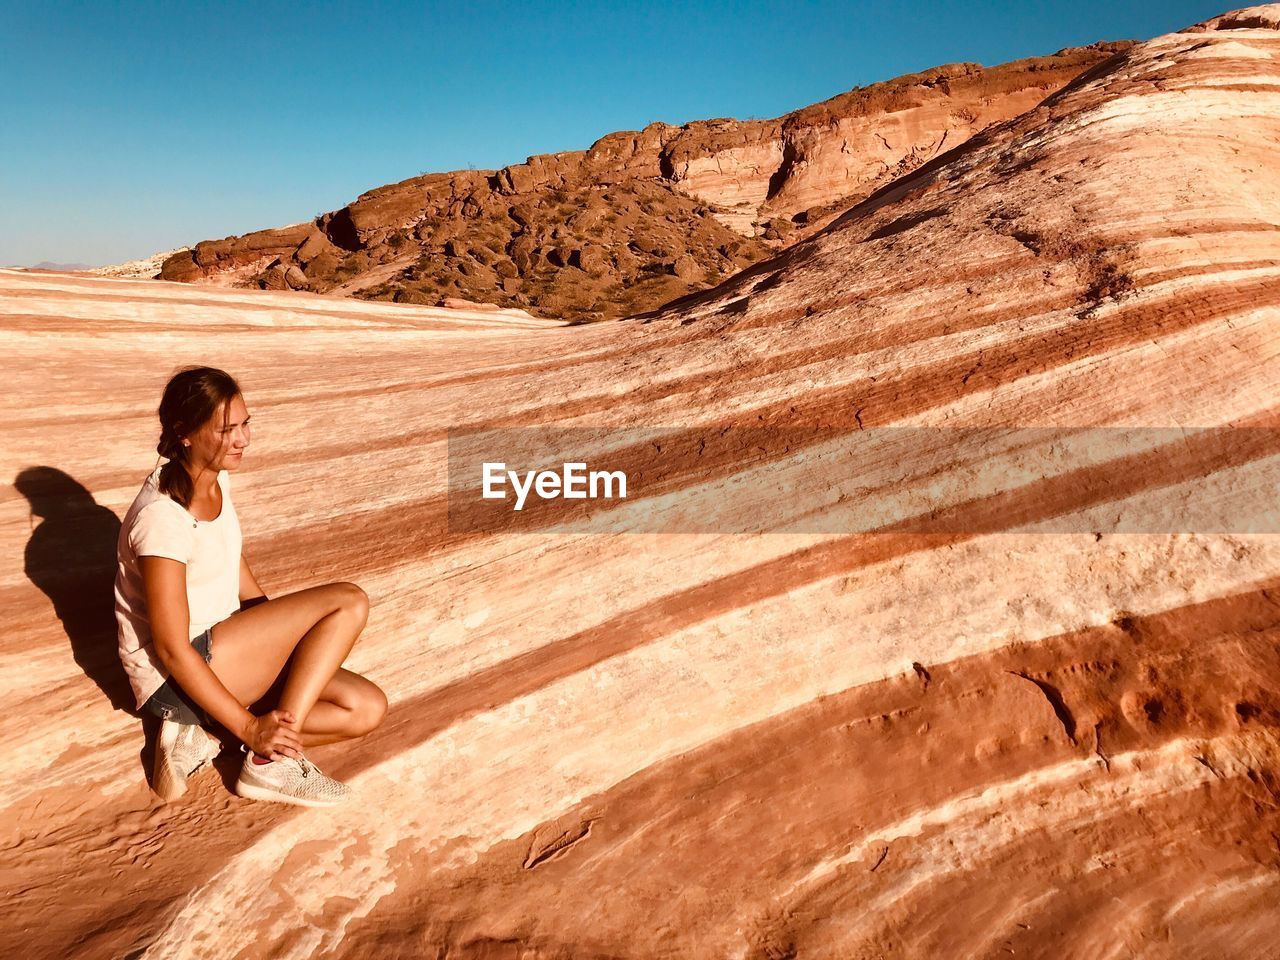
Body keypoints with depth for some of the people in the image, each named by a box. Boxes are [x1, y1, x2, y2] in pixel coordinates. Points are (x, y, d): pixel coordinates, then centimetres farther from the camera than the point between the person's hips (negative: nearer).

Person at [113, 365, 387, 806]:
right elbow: (171, 649, -23)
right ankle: (271, 762, -14)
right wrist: (249, 727, -21)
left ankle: (203, 731, -3)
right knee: (349, 602, -19)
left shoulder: (217, 477, 1)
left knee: (368, 709, -3)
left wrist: (282, 635, 8)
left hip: (223, 645, 8)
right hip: (175, 676, -8)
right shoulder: (163, 517, -25)